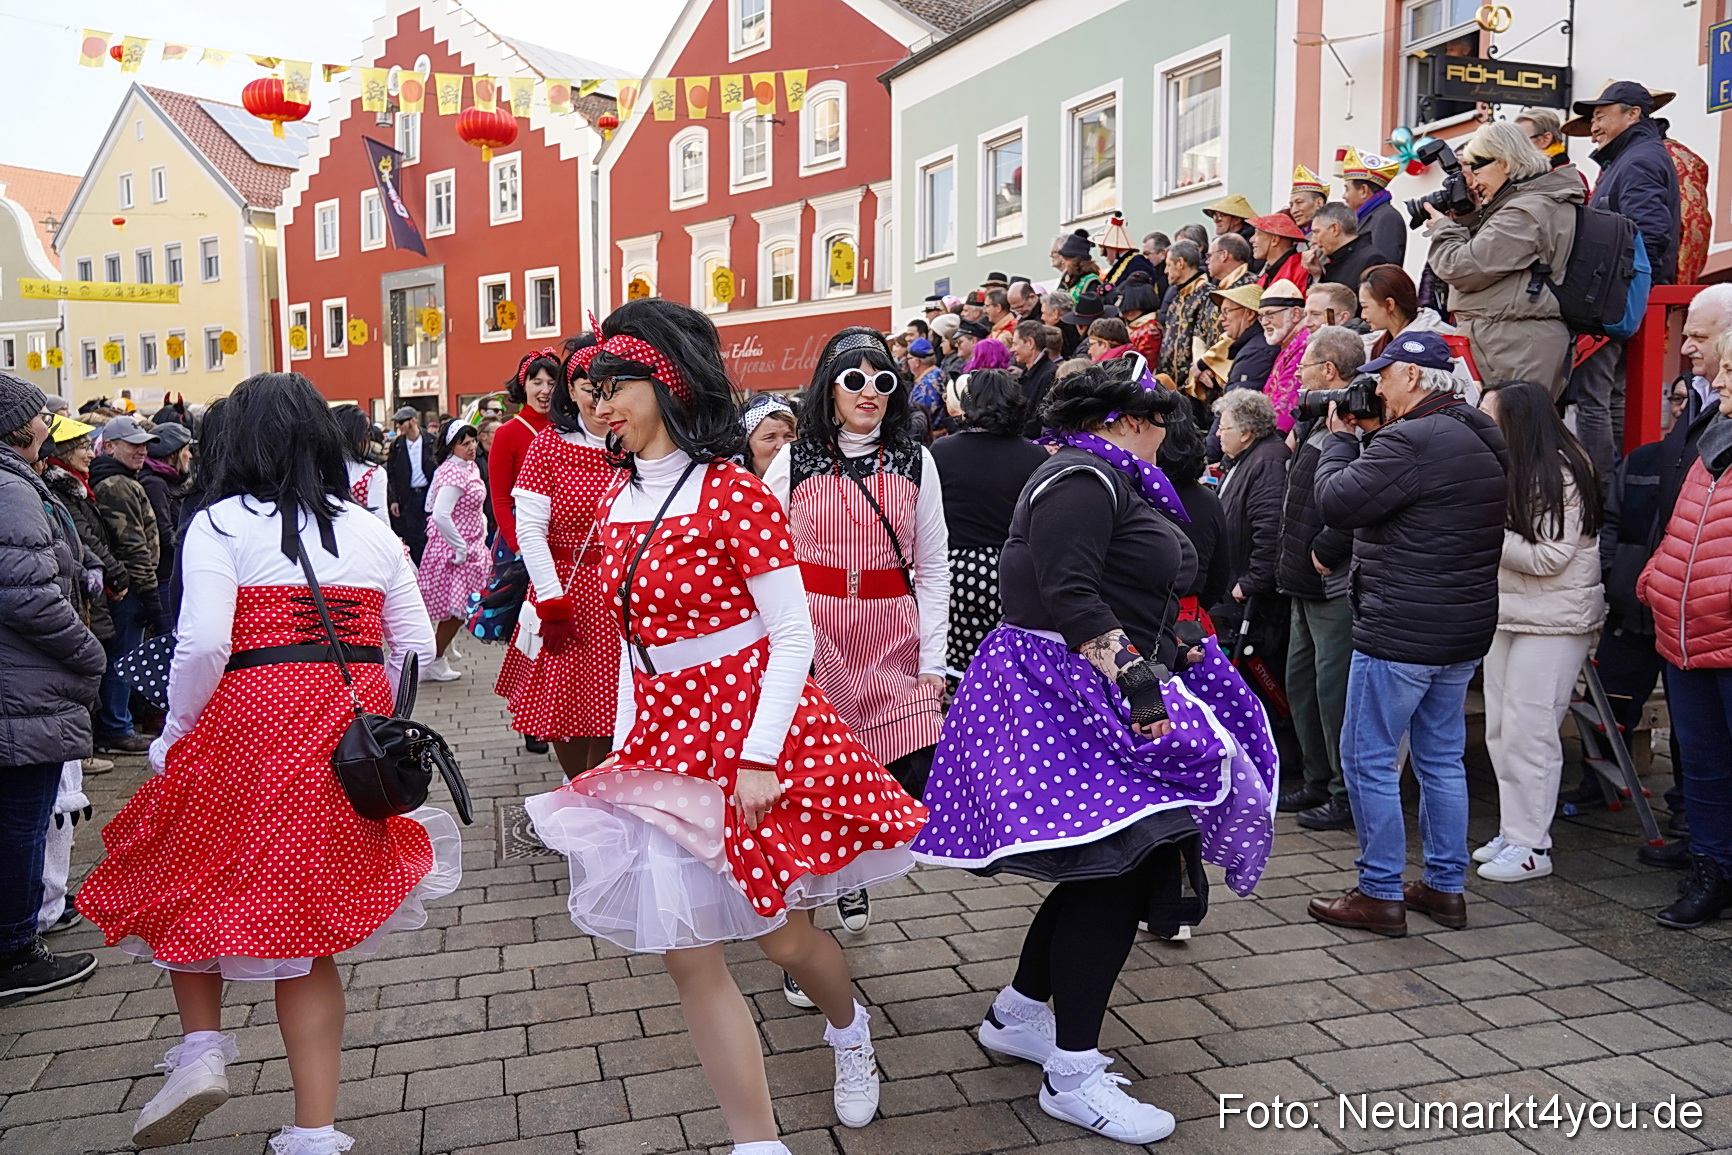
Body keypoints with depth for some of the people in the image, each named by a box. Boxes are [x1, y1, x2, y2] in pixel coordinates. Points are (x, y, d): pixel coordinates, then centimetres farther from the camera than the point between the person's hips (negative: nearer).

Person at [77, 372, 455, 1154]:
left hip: (249, 728, -4)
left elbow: (203, 644, -14)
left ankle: (201, 1049, 14)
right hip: (349, 734, 5)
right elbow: (416, 647, 10)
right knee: (307, 922, 11)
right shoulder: (371, 531, 10)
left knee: (191, 877, 24)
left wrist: (174, 737, 0)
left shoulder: (220, 524, -4)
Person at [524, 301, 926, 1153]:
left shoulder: (731, 493, -14)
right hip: (665, 732, 6)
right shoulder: (619, 498, 7)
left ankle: (849, 1031, 45)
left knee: (784, 935, 10)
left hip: (751, 726, -6)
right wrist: (623, 741, 11)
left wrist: (760, 755, -18)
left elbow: (793, 636, -14)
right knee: (684, 952, 4)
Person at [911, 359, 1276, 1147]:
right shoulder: (1085, 477, -13)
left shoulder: (1110, 483, 21)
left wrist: (1173, 654, 19)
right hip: (1069, 692, -11)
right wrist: (1135, 677, -26)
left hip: (1098, 692, 11)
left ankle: (1018, 1015, 26)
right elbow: (1068, 593, -24)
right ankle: (1072, 1075, 2)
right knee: (1116, 868, -9)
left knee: (1112, 868, 12)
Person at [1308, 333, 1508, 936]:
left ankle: (1380, 894, 8)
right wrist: (1363, 439, 10)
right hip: (1464, 633, 10)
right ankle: (1446, 887, 26)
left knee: (1368, 760, 1)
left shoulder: (1412, 441, -20)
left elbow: (1336, 502, -17)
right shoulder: (1483, 440, 13)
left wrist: (1340, 439, -2)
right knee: (1443, 759, 16)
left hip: (1401, 632, -10)